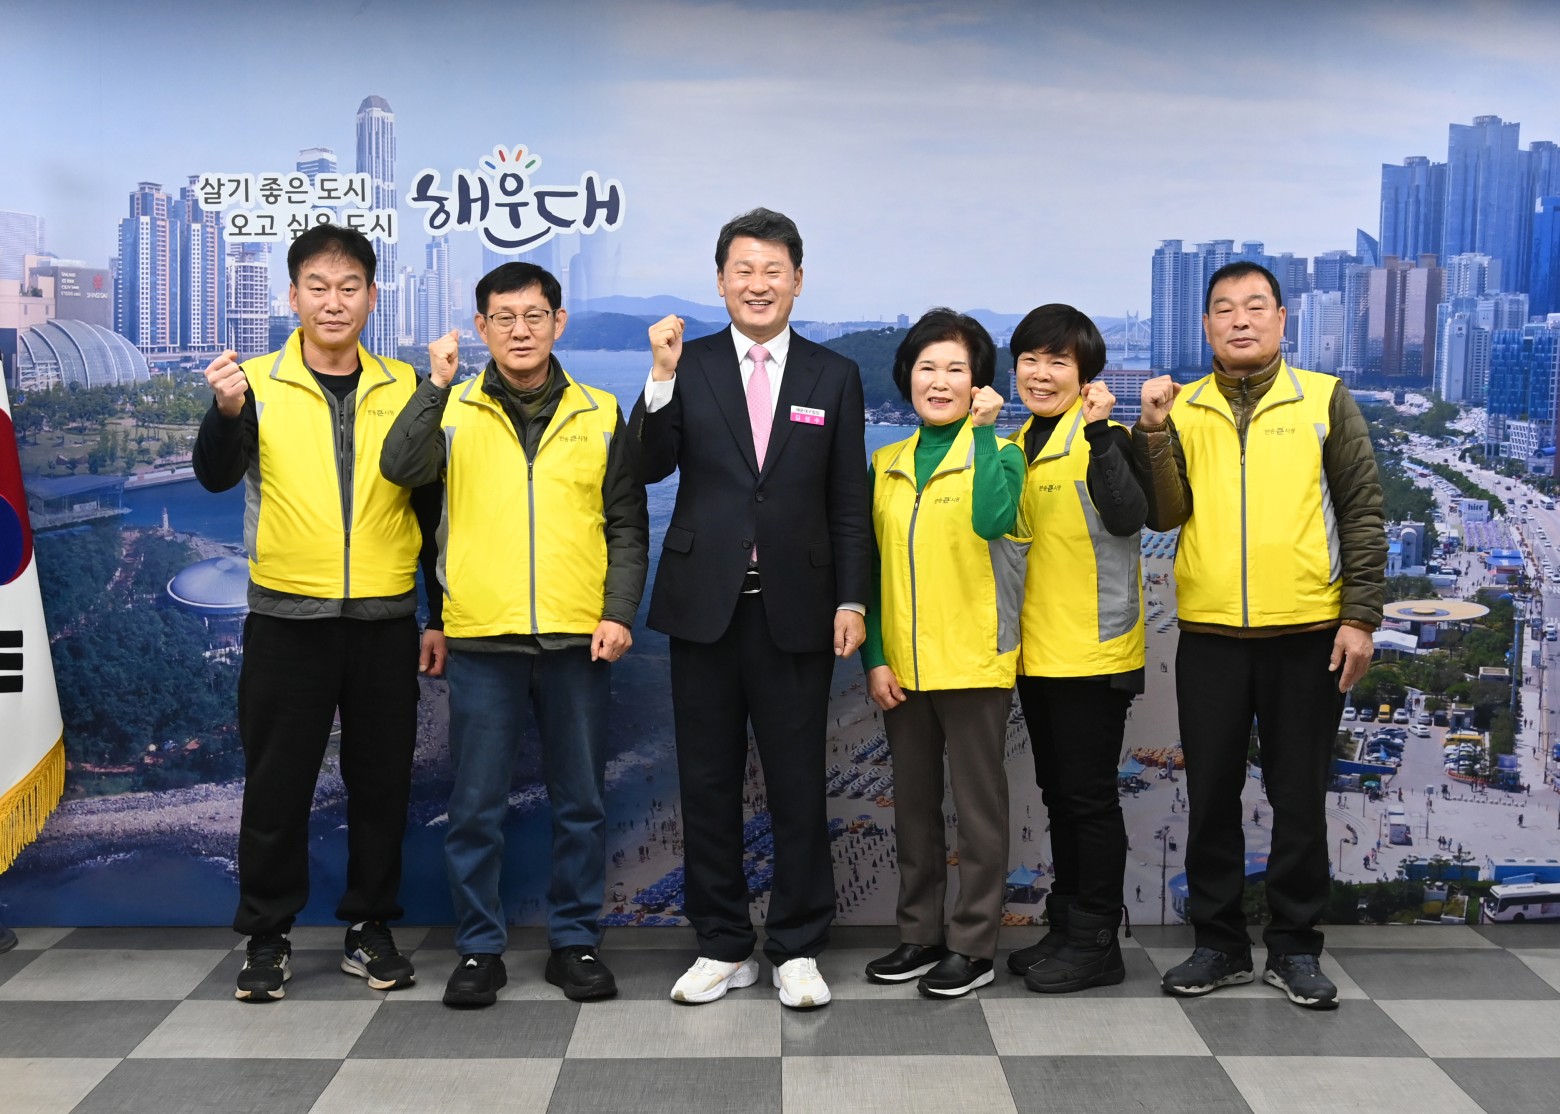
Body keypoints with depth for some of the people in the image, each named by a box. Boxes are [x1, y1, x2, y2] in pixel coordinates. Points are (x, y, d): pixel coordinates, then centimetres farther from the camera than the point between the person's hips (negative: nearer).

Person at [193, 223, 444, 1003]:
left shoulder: (403, 389, 5)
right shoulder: (258, 384, -1)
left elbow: (431, 509, 8)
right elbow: (217, 476, -16)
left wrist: (441, 615, 6)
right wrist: (226, 411, -37)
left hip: (385, 620, 2)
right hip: (287, 620, -1)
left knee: (382, 782, 8)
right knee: (277, 783, 6)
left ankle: (371, 928, 23)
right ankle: (266, 936, 20)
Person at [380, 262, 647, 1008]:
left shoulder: (601, 414, 7)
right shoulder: (453, 410, 5)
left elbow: (628, 525, 7)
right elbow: (400, 469, -13)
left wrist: (620, 612, -3)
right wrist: (435, 386, -21)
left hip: (578, 639, 1)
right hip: (482, 639, -1)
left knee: (580, 802, 9)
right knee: (476, 805, 6)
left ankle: (575, 941, 23)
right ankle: (479, 948, 19)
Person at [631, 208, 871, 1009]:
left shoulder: (834, 376, 6)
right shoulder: (689, 367, 4)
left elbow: (848, 503, 5)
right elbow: (650, 467, -9)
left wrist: (851, 600, -1)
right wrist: (662, 378, -20)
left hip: (795, 609, 0)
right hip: (704, 605, 1)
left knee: (797, 785, 5)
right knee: (708, 784, 8)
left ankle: (796, 949, 19)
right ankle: (723, 946, 22)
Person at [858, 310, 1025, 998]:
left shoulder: (997, 453, -3)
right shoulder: (885, 465, 10)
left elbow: (992, 518, -26)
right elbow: (873, 567, 10)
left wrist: (983, 430, -20)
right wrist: (874, 658, 3)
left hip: (974, 662, -5)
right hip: (902, 668, 5)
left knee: (978, 805, 4)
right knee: (912, 805, 14)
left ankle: (973, 945, 15)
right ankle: (919, 934, 26)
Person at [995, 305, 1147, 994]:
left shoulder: (1102, 438, -10)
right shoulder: (1017, 447, 13)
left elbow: (1128, 516, -29)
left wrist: (1099, 432, -32)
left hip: (1094, 651, -8)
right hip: (1037, 649, 8)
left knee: (1089, 795, -1)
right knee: (1057, 794, 15)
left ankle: (1095, 942, 10)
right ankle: (1066, 926, 27)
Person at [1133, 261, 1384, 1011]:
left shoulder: (1326, 401, 2)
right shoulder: (1181, 408, 6)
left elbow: (1362, 515, 0)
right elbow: (1164, 515, -3)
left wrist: (1360, 616, -6)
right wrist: (1152, 430, -14)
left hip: (1307, 634, -2)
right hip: (1209, 634, 2)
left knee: (1299, 796, 7)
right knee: (1211, 793, 8)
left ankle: (1294, 946, 20)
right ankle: (1218, 943, 21)